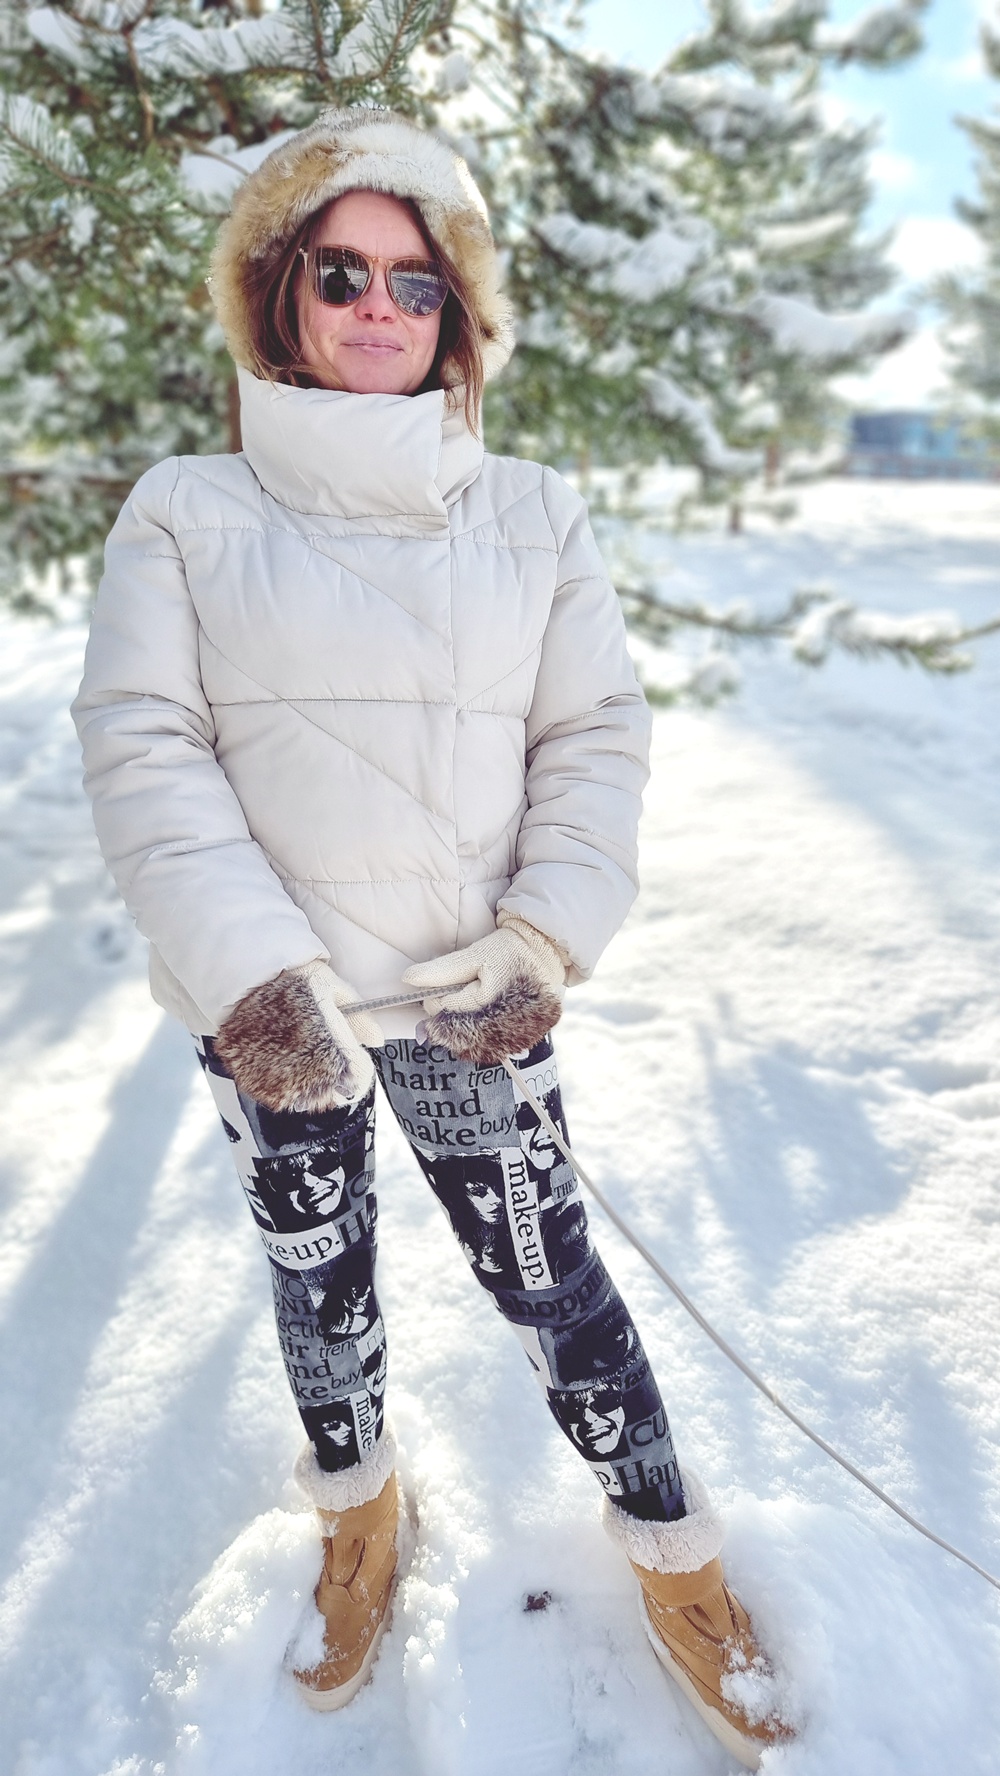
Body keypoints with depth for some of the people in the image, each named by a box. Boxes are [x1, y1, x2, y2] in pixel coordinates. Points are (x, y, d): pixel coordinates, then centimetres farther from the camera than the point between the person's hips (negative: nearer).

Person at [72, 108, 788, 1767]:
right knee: (317, 1277, 17)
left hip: (472, 994, 0)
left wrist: (547, 944, -9)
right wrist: (249, 972, -16)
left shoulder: (533, 514, 3)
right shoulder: (188, 513, -2)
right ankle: (359, 1504, 46)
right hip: (272, 1003, 1)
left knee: (549, 1270, 7)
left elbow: (597, 734, 2)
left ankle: (672, 1550, 32)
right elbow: (144, 748, -6)